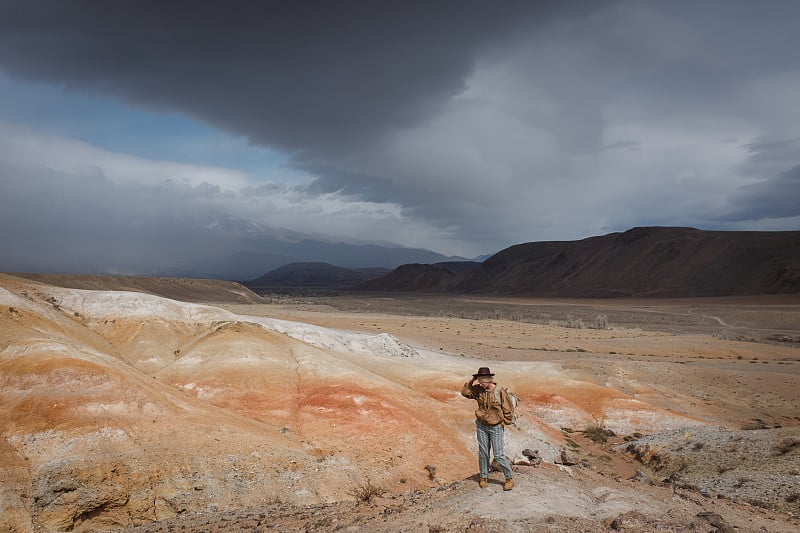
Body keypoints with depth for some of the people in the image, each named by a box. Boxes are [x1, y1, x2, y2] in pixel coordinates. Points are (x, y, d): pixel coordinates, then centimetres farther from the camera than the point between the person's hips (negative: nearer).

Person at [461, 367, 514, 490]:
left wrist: (504, 422, -3)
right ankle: (484, 477, 24)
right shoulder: (479, 390, -3)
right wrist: (471, 381, -8)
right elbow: (465, 392, 2)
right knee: (483, 452, 9)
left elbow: (508, 409, -8)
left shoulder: (499, 391, -16)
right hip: (481, 425, 4)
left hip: (496, 427, -4)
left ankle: (510, 478, 15)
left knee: (498, 455, -2)